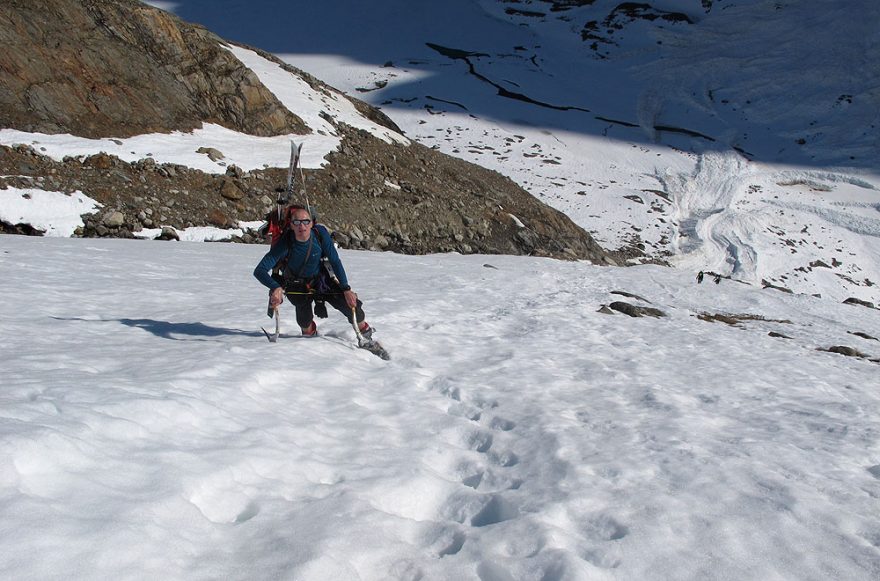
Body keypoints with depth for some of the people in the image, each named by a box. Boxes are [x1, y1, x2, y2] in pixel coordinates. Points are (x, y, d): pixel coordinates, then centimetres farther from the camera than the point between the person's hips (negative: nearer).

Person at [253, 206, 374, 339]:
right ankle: (309, 333, 10)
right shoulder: (285, 244, -31)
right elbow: (259, 270, -33)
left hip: (321, 278, 1)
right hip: (296, 285, -1)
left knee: (350, 303, -11)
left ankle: (364, 330, 18)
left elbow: (335, 261, -15)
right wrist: (276, 288, -51)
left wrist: (346, 289, -21)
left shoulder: (320, 233, -25)